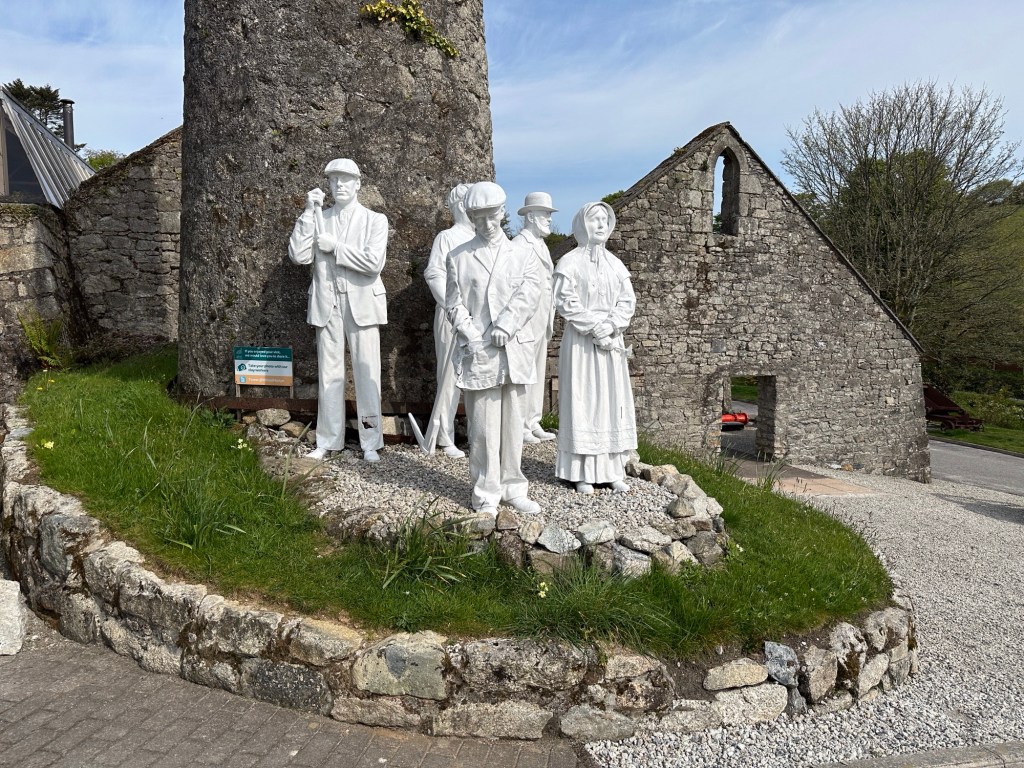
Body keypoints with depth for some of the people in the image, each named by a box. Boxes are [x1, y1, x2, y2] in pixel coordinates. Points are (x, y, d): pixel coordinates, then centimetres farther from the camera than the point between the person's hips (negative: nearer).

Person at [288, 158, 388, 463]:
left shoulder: (375, 220, 3)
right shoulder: (318, 219, 10)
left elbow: (374, 262, -11)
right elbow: (298, 255, -4)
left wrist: (336, 247, -10)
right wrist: (309, 212, -6)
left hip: (362, 304, -2)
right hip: (327, 305, 2)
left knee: (367, 374, 0)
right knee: (329, 374, 7)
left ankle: (370, 443, 9)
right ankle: (328, 441, 16)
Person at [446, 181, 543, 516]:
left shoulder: (520, 255, 11)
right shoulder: (459, 257, 7)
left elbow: (529, 294, -3)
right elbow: (454, 303, 3)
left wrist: (505, 326, -15)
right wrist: (474, 337, -10)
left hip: (514, 350, 2)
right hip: (477, 352, -2)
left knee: (512, 422, 9)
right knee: (483, 425, -1)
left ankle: (512, 487, 20)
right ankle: (486, 493, 9)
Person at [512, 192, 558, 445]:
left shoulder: (542, 246, 17)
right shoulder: (518, 246, -11)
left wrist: (550, 319, 19)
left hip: (542, 320, 9)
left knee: (538, 371, 12)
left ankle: (533, 423, 21)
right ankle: (519, 426, 3)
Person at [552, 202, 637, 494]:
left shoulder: (615, 264, 12)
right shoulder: (569, 262, -3)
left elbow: (627, 301, 5)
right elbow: (566, 303, -11)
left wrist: (609, 326, -12)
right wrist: (595, 330, -16)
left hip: (611, 341, 5)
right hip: (580, 341, -5)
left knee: (613, 401, 5)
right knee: (582, 401, -3)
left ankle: (613, 470, 12)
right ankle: (582, 472, 3)